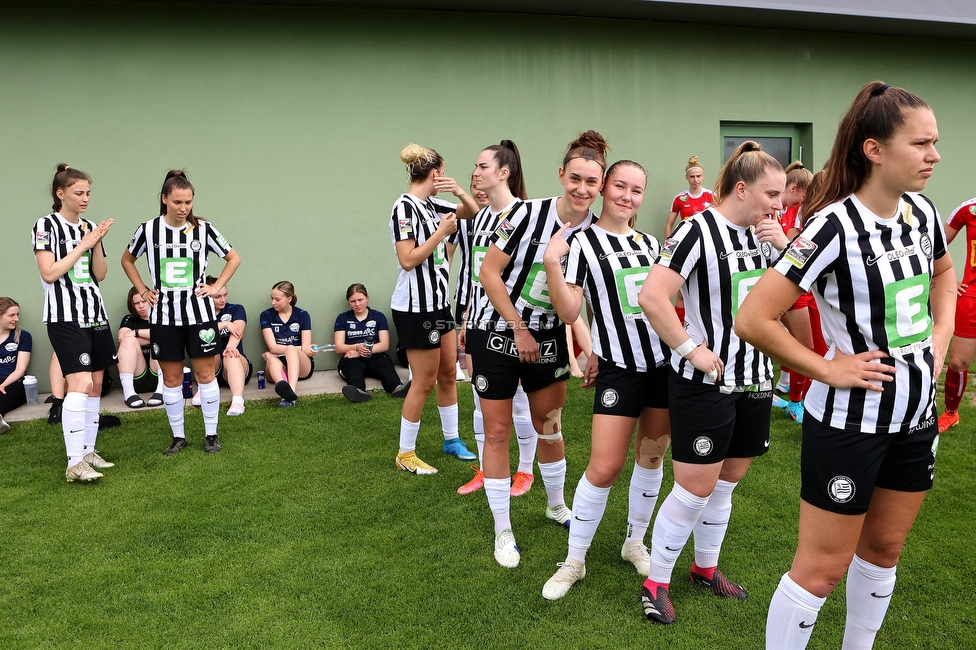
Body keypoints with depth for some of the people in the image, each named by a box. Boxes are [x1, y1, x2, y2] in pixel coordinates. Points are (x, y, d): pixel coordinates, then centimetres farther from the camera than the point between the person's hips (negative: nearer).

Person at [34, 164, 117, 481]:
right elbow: (49, 273, -13)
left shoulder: (89, 227, 13)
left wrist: (98, 242, -3)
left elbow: (100, 274, 10)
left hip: (95, 313, 7)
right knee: (80, 384, -17)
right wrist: (82, 246, -12)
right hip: (66, 317, -7)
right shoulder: (47, 225, -4)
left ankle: (88, 451, 18)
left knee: (96, 384, 8)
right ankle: (75, 463, -15)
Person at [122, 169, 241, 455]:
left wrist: (216, 286, -1)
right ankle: (178, 436, 21)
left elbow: (233, 258, 8)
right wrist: (143, 291, 7)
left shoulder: (203, 228, -3)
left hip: (199, 313, -1)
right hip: (164, 316, 1)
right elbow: (127, 261, 16)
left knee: (205, 374, 2)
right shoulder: (148, 230, 0)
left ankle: (211, 434, 14)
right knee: (171, 378, 8)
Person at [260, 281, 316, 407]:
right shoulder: (266, 315, 6)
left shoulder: (302, 315, 5)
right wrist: (301, 349, -18)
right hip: (279, 365, 1)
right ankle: (283, 387, -69)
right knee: (272, 360, -35)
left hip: (301, 365, 0)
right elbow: (273, 347, -5)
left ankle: (291, 391, -58)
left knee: (291, 349, -34)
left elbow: (307, 349, -1)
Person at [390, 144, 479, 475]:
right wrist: (442, 232, -17)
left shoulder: (431, 205, 9)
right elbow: (408, 260, -20)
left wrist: (459, 192, 0)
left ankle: (452, 439, 30)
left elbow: (472, 212, 18)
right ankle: (405, 454, 12)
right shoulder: (405, 207, -15)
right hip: (416, 307, -9)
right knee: (424, 380, -1)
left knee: (449, 372, 15)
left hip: (439, 301, 9)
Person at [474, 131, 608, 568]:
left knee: (549, 426, 16)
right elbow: (489, 273, -14)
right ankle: (503, 531, 19)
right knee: (497, 431, 3)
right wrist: (519, 328, -13)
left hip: (549, 339, 4)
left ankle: (557, 506, 42)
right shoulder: (527, 213, -18)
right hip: (498, 333, -3)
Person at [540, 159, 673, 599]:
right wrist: (551, 263, -24)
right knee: (604, 468, -7)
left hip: (664, 361, 5)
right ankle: (574, 561, 11)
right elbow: (569, 313, -13)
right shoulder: (583, 243, -5)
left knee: (651, 457, 13)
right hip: (618, 367, -5)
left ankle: (635, 542, 34)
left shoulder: (650, 244, 10)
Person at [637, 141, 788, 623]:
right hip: (706, 381, -7)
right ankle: (656, 583, 16)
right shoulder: (698, 230, -16)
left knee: (727, 479, 17)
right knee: (696, 487, -2)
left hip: (755, 380, 8)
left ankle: (706, 568, 36)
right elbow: (652, 296, -24)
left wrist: (785, 247, -4)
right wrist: (691, 350, -20)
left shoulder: (762, 235, 7)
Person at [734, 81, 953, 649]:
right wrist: (827, 370, -19)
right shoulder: (835, 226, -22)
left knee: (884, 549, 21)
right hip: (850, 420, -7)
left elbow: (944, 272, 24)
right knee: (823, 567, 3)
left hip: (918, 415, 8)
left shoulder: (923, 212, 1)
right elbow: (753, 320, -26)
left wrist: (941, 336, 10)